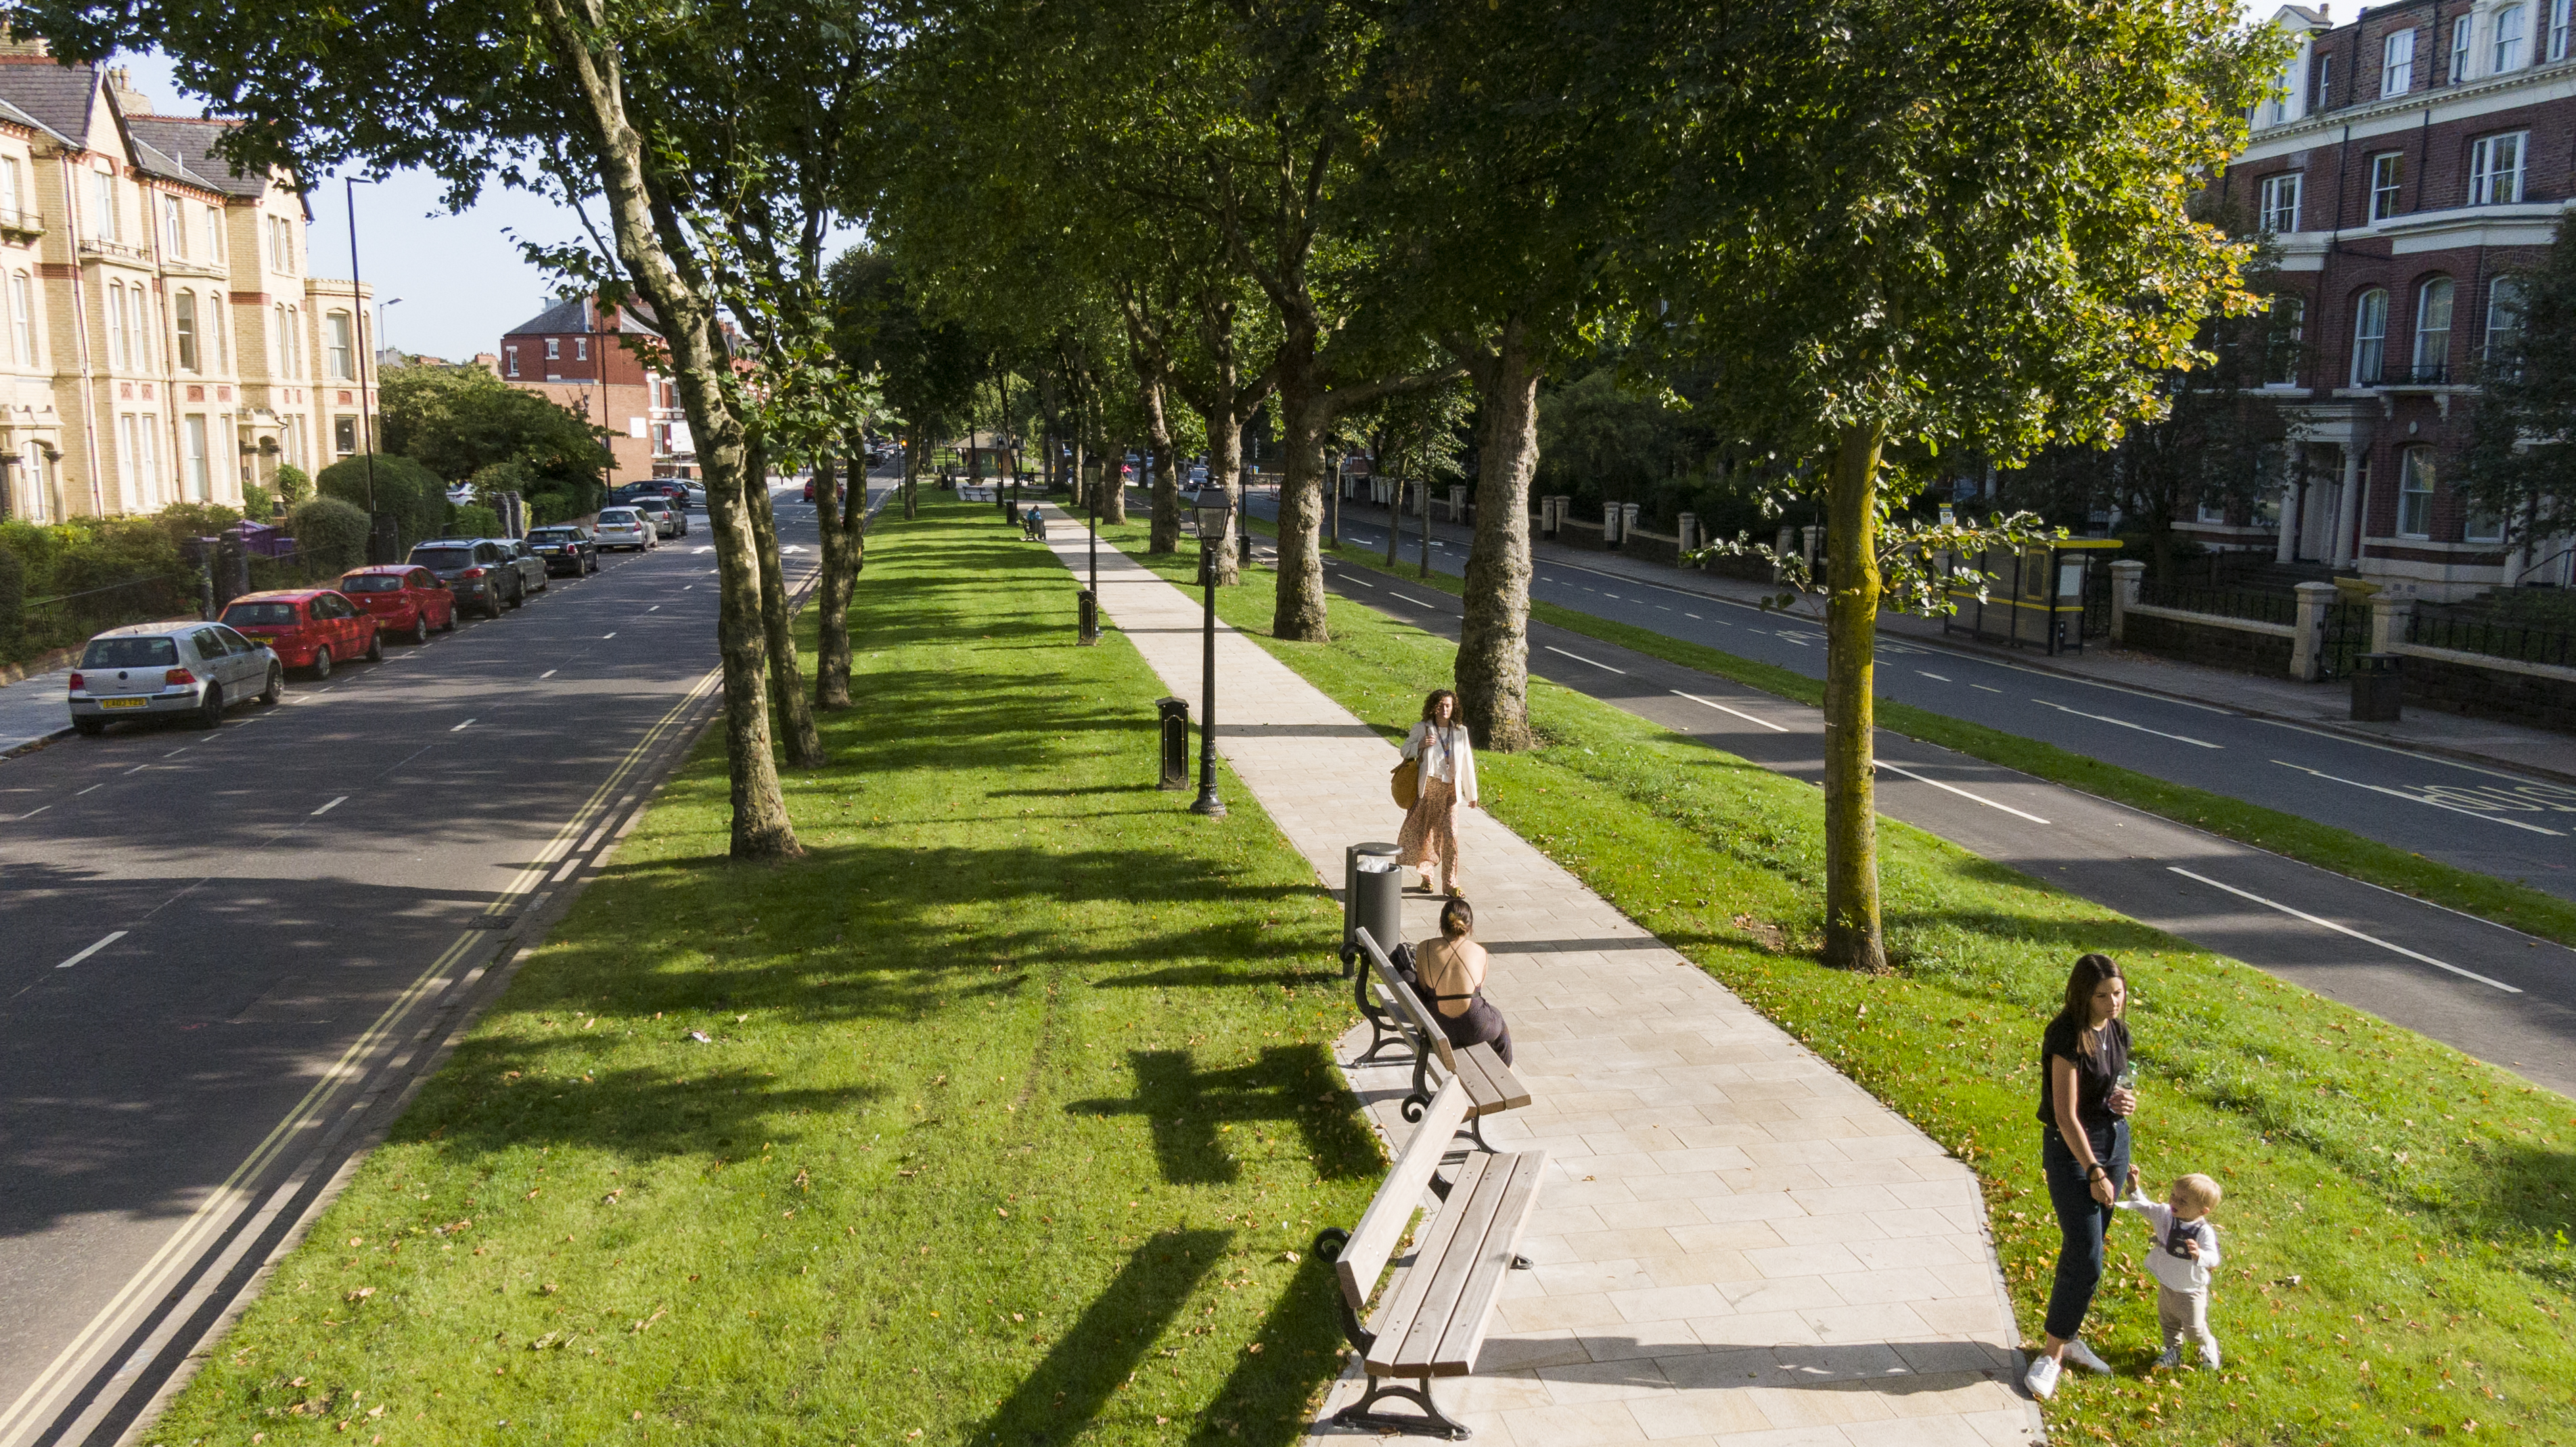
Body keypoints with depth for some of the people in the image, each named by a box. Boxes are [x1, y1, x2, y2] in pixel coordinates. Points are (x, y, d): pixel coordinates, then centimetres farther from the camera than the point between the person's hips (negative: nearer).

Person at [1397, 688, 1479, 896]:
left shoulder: (1460, 732, 6)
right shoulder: (1422, 729, 1)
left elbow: (1466, 763, 10)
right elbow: (1405, 750, 9)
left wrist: (1471, 794, 14)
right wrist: (1420, 745, -13)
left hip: (1450, 789, 0)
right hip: (1427, 787, 0)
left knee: (1450, 834, -8)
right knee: (1424, 832, 6)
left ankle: (1450, 883, -1)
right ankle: (1426, 875, 28)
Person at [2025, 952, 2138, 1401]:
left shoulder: (2117, 1031, 2)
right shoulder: (2068, 1037, -21)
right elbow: (2067, 1115, -22)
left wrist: (2125, 1100, -4)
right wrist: (2094, 1173, -20)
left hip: (2115, 1140, 7)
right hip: (2071, 1147, -7)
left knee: (2085, 1252, 15)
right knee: (2086, 1261, -7)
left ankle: (2067, 1336, 29)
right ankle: (2053, 1353, 6)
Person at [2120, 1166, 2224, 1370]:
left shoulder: (2205, 1232, -28)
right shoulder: (2165, 1214, -12)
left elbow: (2213, 1259, -36)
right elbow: (2144, 1206, 0)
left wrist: (2198, 1254, -56)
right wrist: (2134, 1188, -14)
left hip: (2191, 1290, -5)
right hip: (2166, 1285, 5)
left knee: (2194, 1328, 11)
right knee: (2168, 1322, 21)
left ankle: (2209, 1346, 41)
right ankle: (2173, 1351, 42)